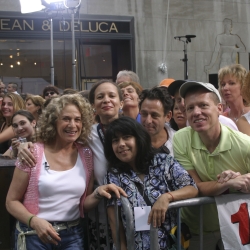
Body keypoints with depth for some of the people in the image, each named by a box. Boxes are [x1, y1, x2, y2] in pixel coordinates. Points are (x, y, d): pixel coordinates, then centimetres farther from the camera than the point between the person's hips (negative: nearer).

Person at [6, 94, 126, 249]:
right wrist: (34, 221, -20)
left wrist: (98, 194, -15)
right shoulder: (33, 153, -8)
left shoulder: (86, 154, 1)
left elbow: (84, 204, 5)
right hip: (35, 235, -3)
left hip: (73, 235, 3)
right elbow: (12, 201, -4)